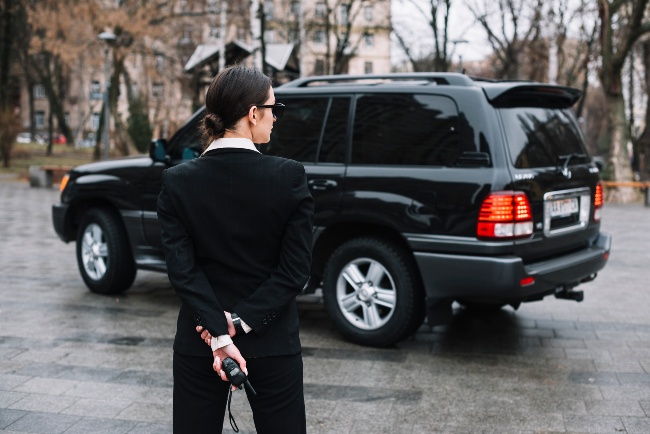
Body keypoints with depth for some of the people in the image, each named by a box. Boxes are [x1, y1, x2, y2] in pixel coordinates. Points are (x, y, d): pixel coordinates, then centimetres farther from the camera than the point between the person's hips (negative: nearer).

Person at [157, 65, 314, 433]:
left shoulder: (178, 182, -6)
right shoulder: (290, 176, -11)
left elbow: (182, 269, -11)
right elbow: (296, 269, -13)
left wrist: (219, 335, -13)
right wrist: (242, 322, -13)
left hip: (199, 345, 2)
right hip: (272, 344, -1)